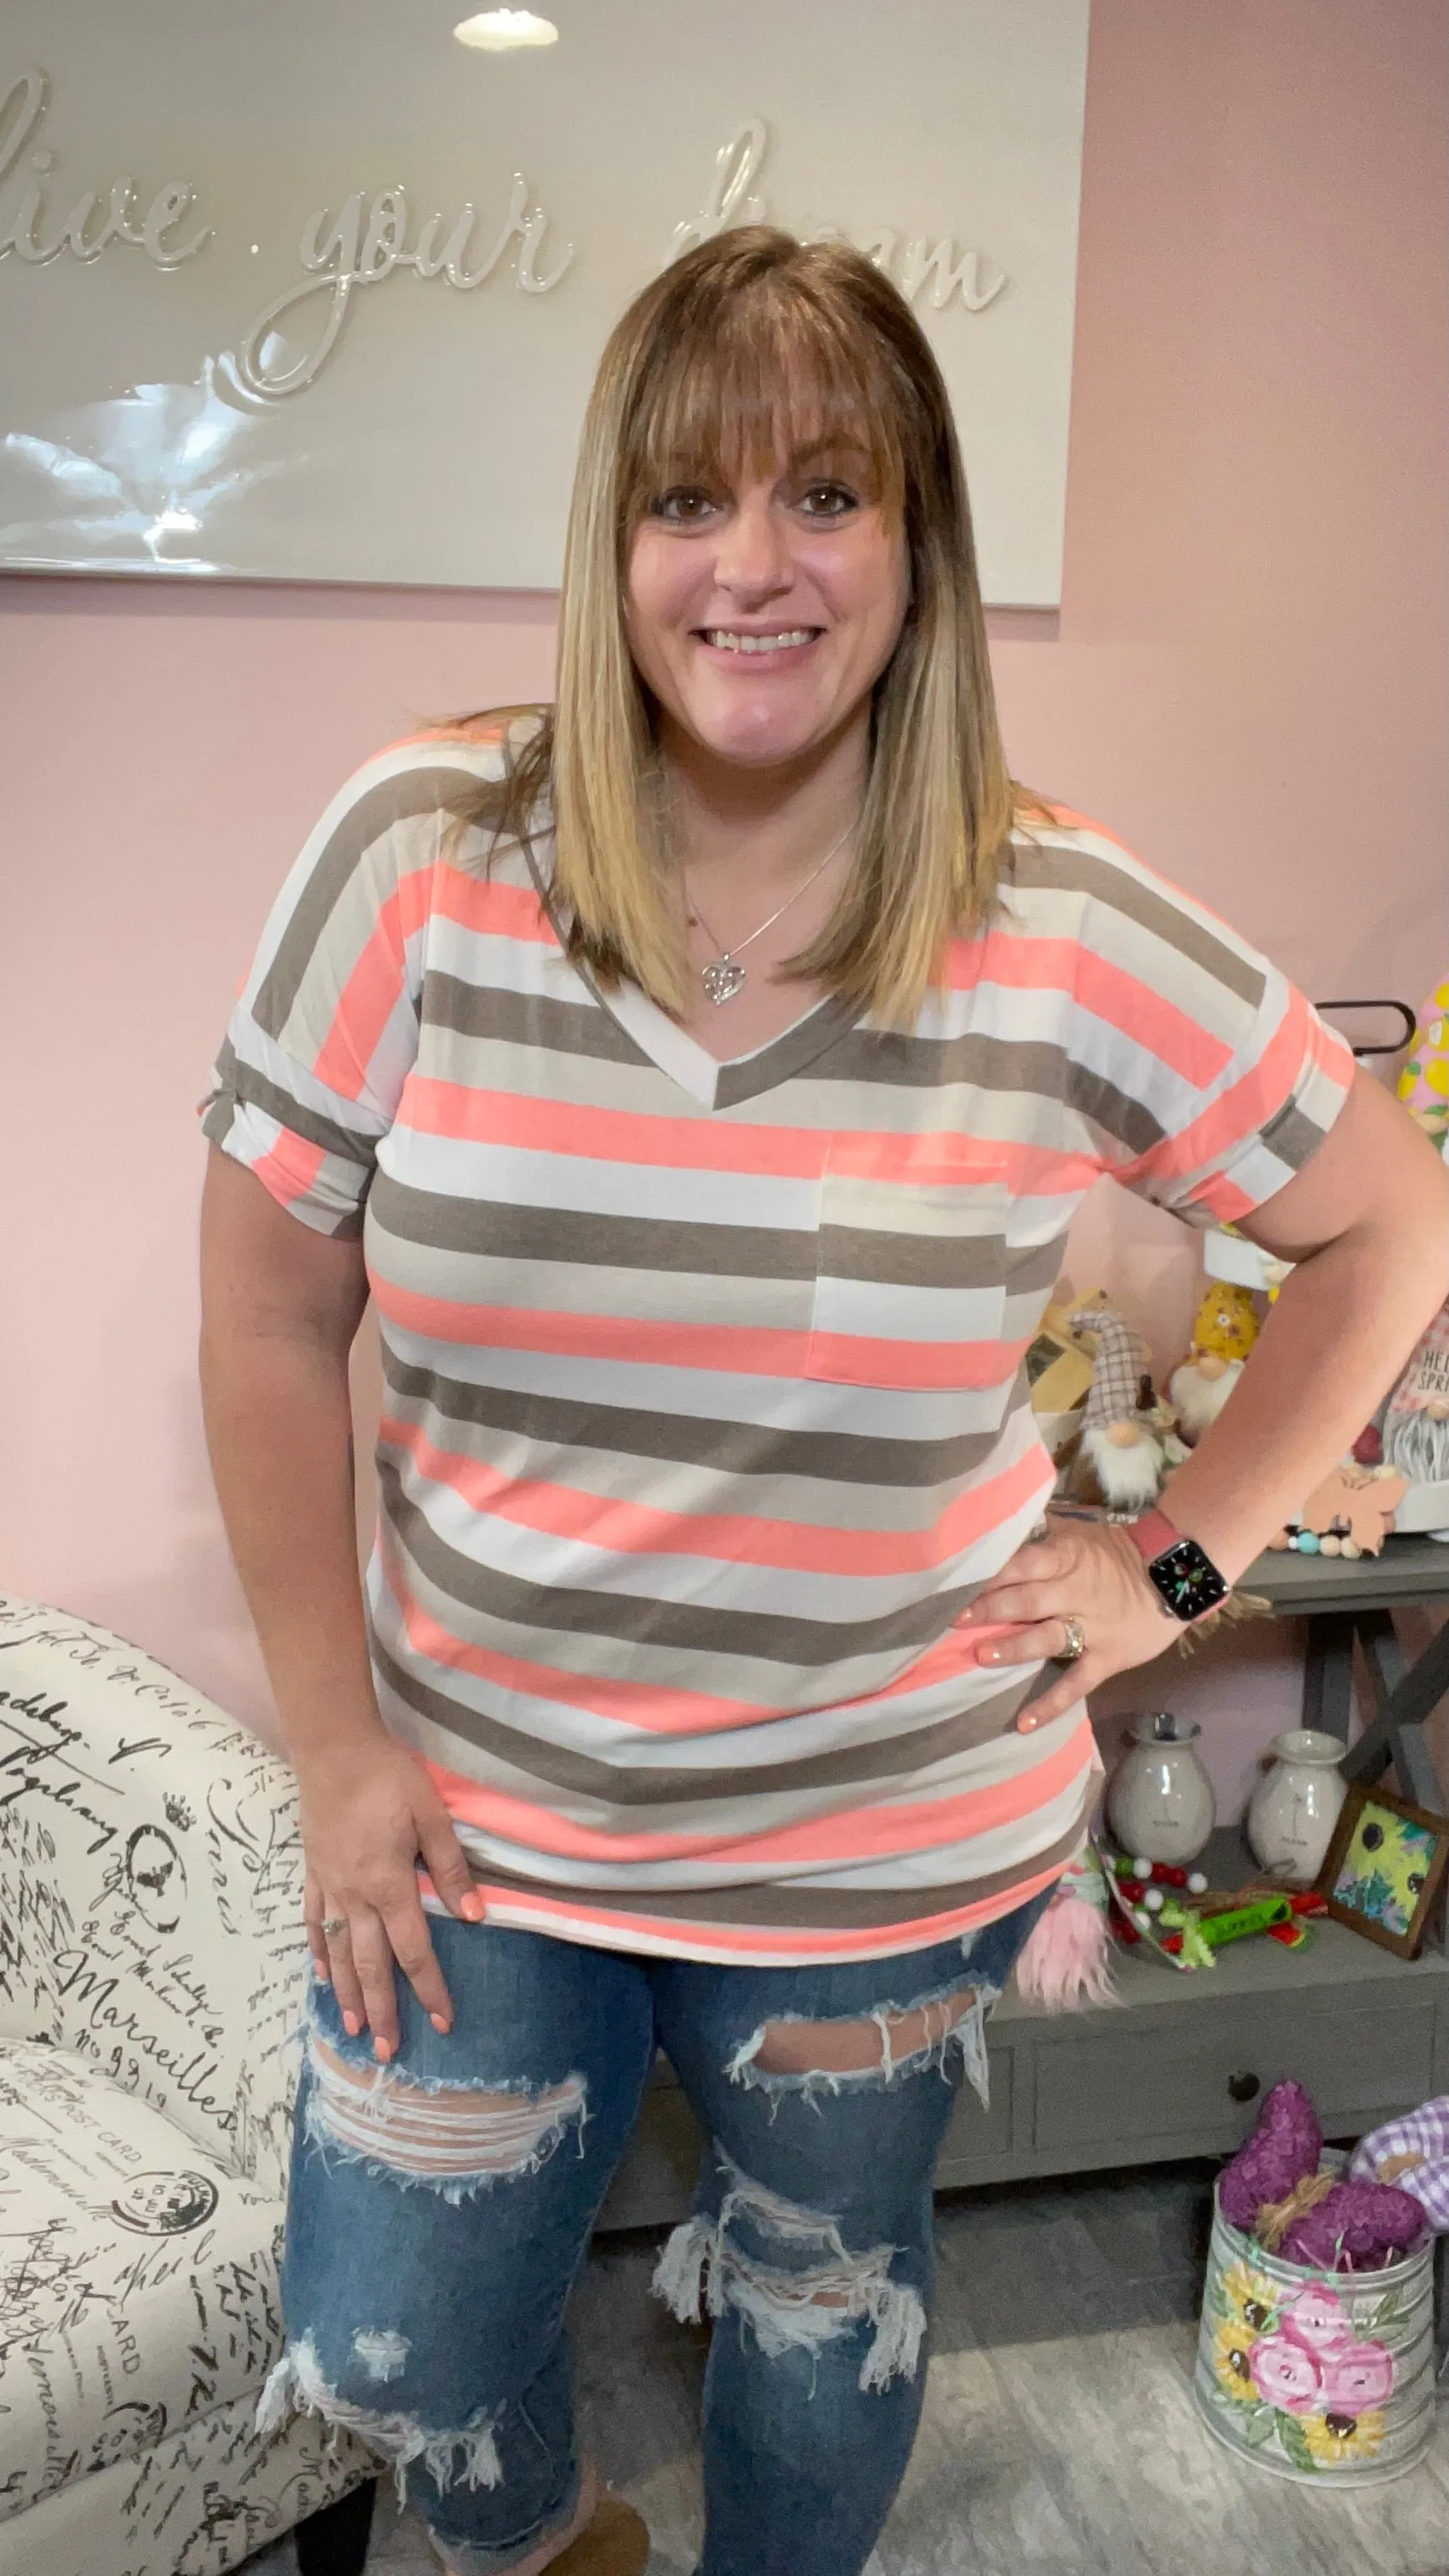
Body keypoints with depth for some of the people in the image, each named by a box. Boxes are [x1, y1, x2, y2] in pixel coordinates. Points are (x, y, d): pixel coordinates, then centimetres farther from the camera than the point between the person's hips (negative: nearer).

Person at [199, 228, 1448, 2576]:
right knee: (395, 2353, 18)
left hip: (891, 1850, 0)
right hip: (473, 1828, 1)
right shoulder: (419, 860, -13)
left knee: (822, 2304, 24)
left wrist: (1177, 1563, -4)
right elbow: (273, 1313, -6)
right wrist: (338, 1748, -4)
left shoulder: (1071, 937, -15)